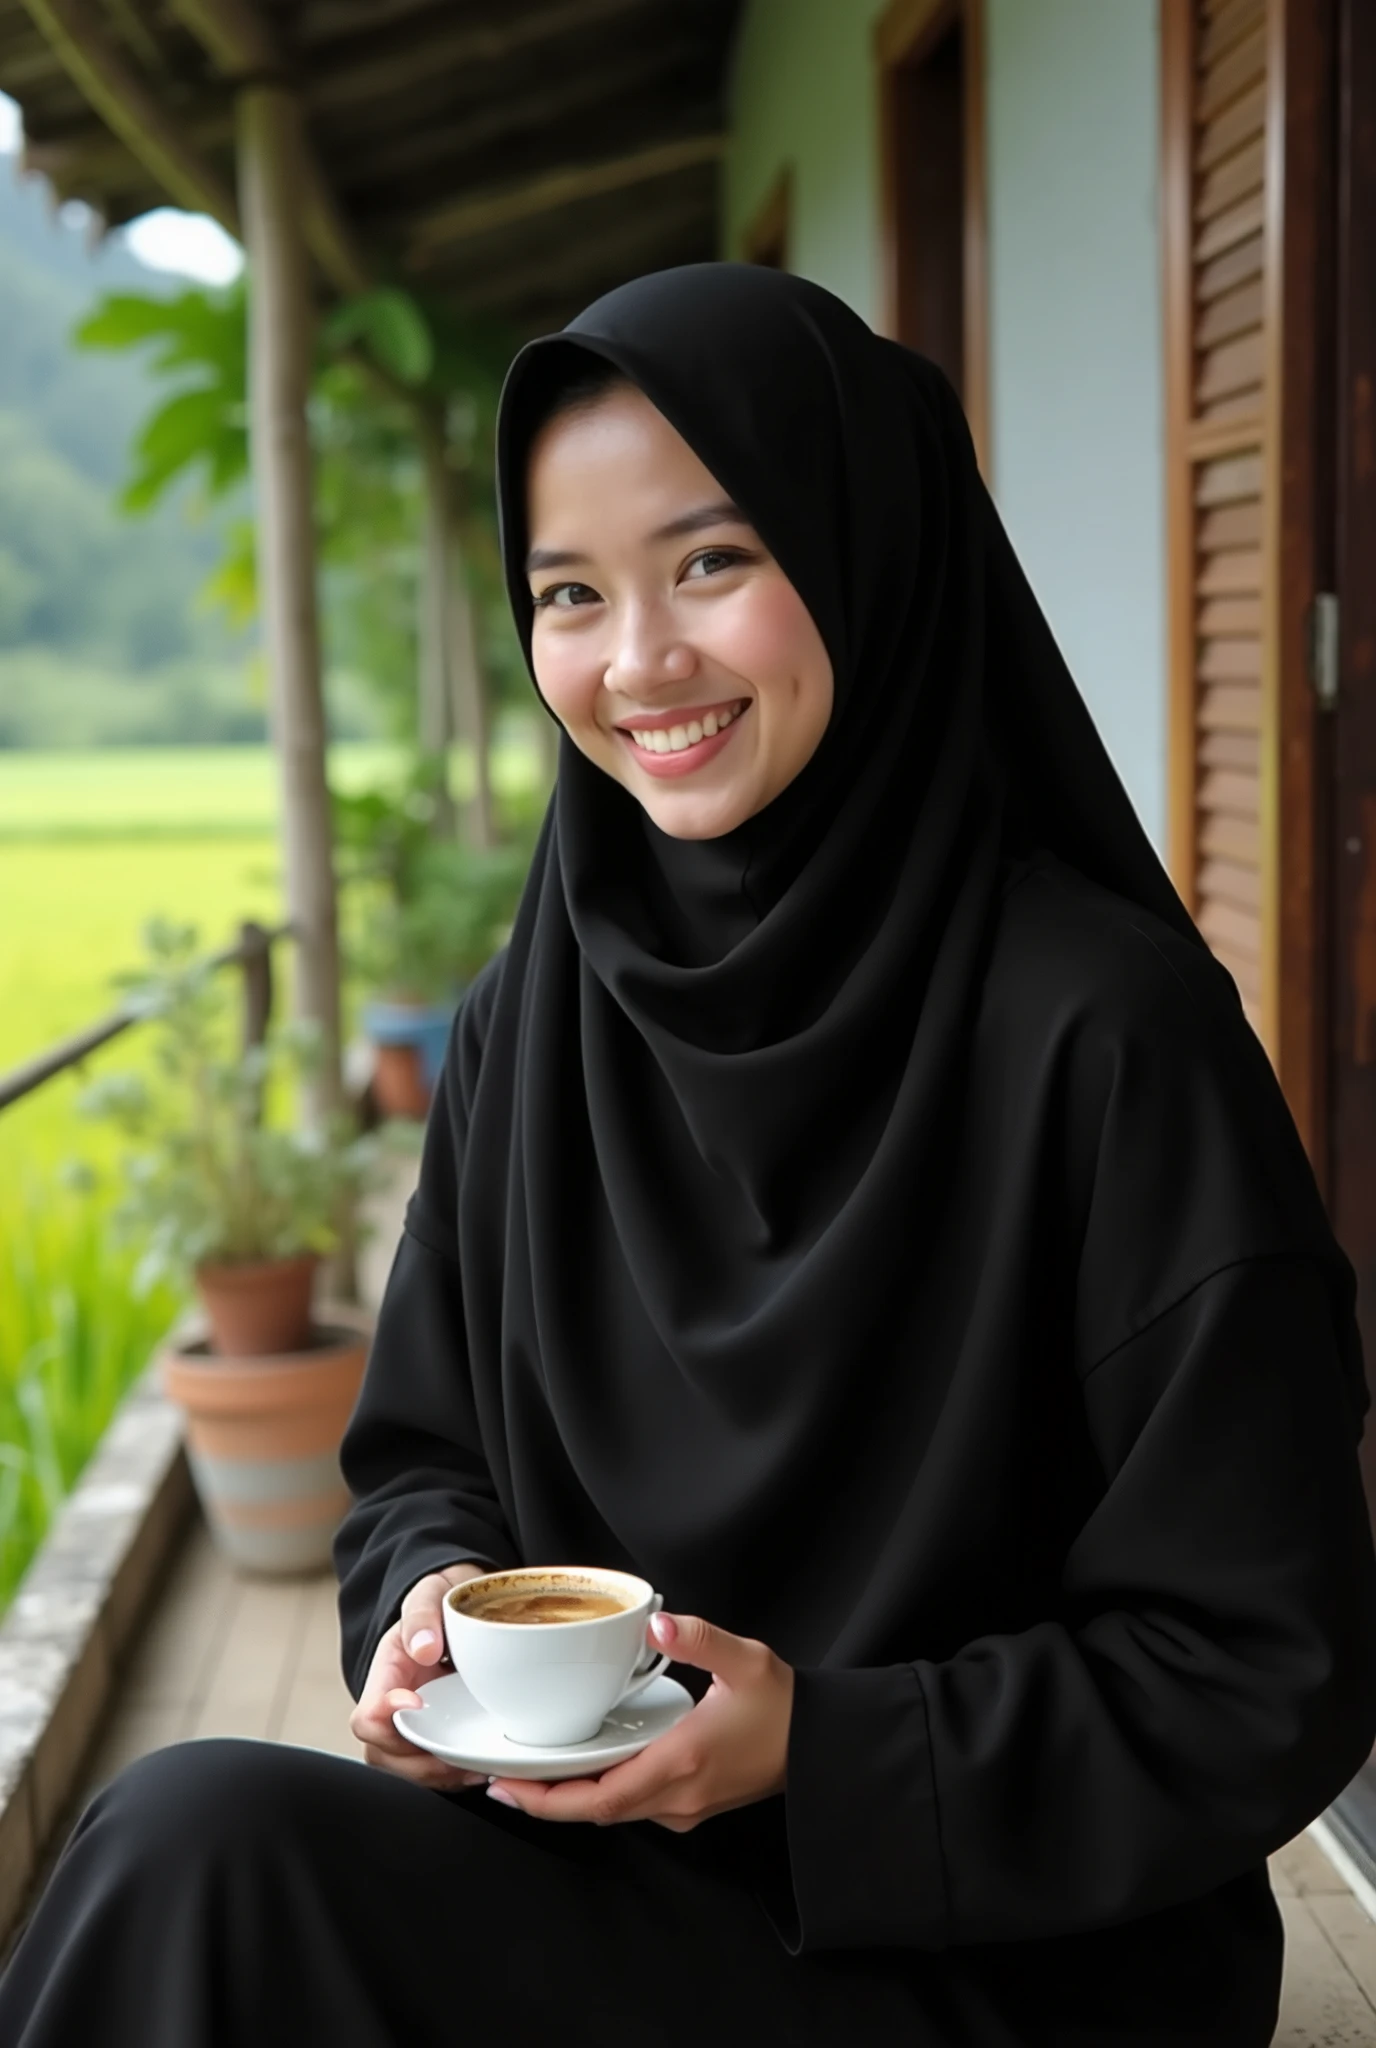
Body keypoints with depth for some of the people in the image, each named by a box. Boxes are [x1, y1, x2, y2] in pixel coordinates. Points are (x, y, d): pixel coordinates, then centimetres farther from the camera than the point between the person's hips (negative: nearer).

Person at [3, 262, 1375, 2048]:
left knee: (206, 1853, -24)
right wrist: (438, 1603, -9)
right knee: (200, 1840, -24)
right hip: (600, 1880, 5)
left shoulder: (1107, 1032, -16)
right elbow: (423, 1453, 13)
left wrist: (822, 1743, -19)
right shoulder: (528, 1025, 3)